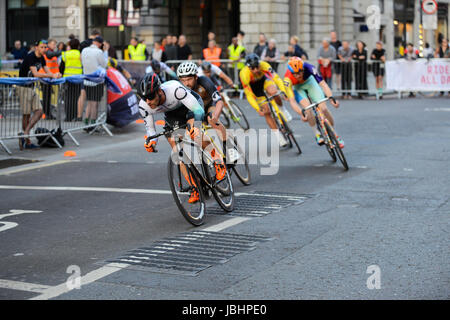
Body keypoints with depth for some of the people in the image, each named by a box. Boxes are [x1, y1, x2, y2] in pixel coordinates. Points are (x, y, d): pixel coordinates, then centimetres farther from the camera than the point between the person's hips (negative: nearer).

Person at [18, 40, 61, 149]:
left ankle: (25, 133, -2)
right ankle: (27, 142, 4)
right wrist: (52, 75, -27)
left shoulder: (41, 58, 9)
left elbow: (47, 71, 7)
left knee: (39, 111, -2)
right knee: (26, 114, -3)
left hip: (32, 87, 8)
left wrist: (55, 75, -15)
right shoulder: (30, 57, -18)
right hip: (24, 86, -8)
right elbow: (36, 74, -27)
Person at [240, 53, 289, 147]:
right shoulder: (244, 74, -36)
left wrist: (283, 91, -54)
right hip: (253, 86, -1)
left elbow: (276, 78, -39)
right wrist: (258, 109, -39)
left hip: (264, 79, 1)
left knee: (273, 92, -35)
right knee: (267, 112, -10)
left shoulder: (264, 65, -34)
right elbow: (249, 95, -31)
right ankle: (279, 137, 0)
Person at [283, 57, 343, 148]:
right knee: (307, 107, -28)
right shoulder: (288, 79, -37)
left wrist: (331, 98, -53)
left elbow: (323, 84, -38)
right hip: (297, 87, -1)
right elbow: (292, 101, -39)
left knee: (323, 108, -13)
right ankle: (317, 134, -9)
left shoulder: (309, 68, -36)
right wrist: (301, 113, -54)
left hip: (309, 82, 1)